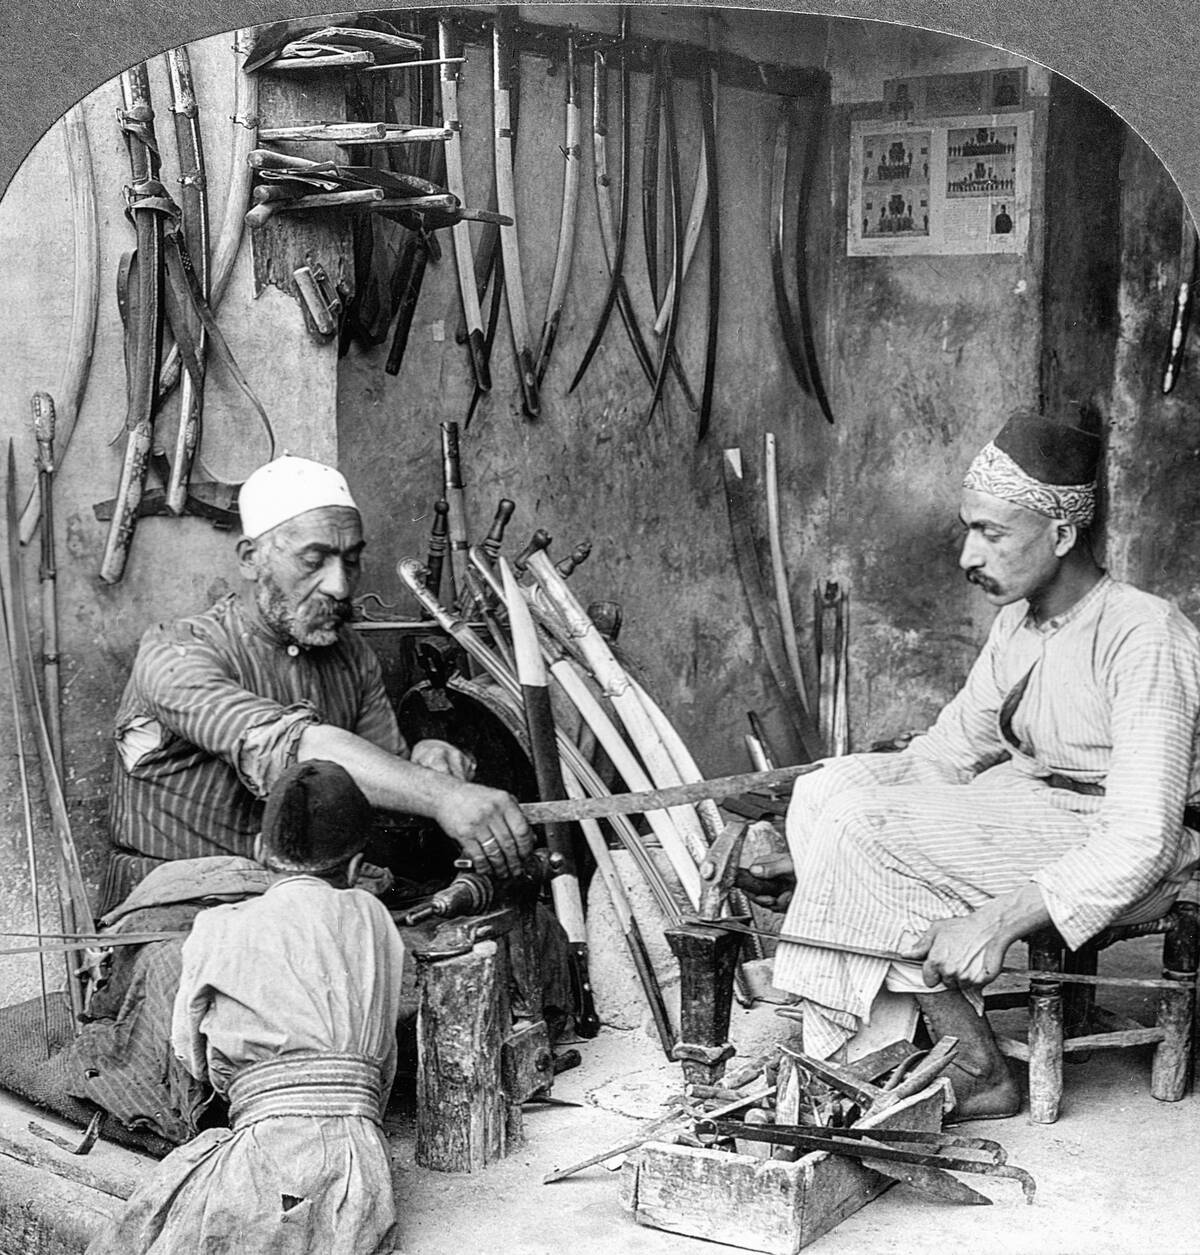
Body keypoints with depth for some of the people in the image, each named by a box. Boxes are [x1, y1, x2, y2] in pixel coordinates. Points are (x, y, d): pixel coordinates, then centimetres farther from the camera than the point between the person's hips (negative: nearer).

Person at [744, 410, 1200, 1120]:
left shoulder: (1143, 636, -21)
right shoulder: (1021, 622, 7)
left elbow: (1141, 841, -26)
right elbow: (944, 755, 10)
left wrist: (996, 922, -31)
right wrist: (816, 858, -2)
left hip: (1113, 861, -9)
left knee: (863, 823, -22)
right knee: (829, 787, -8)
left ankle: (979, 1074, -11)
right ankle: (881, 1055, -10)